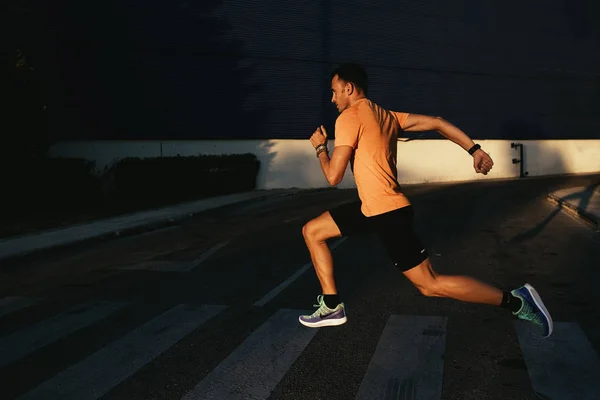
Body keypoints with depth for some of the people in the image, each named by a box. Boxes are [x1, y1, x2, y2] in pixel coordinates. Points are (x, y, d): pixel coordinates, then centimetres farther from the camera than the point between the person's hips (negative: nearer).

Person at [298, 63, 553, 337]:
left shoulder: (349, 117, -12)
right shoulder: (386, 115, 14)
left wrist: (320, 147, 6)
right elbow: (436, 123, 8)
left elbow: (333, 177, -12)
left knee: (430, 285, -4)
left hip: (386, 212, -10)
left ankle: (516, 301, 2)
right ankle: (332, 306, 17)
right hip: (374, 207, 10)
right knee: (312, 231, 13)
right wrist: (474, 149, 5)